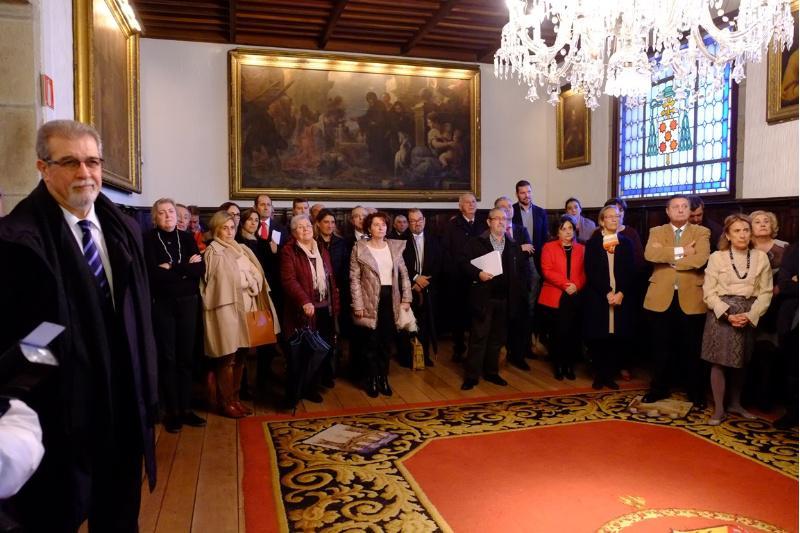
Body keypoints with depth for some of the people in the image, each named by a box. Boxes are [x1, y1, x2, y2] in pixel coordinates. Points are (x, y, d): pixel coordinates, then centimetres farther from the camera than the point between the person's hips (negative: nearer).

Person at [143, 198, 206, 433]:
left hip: (188, 302, 3)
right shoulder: (148, 239, -2)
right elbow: (152, 272, -16)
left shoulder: (186, 238, 8)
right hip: (162, 304, -3)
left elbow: (201, 269, -3)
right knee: (167, 357, 3)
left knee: (186, 356, 7)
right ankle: (171, 411, 12)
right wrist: (186, 268, -12)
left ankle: (185, 408, 16)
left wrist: (172, 269, -12)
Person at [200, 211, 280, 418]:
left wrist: (252, 289, 4)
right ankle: (225, 402, 11)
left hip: (245, 308, 7)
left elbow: (254, 276, 15)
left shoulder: (241, 250, 15)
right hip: (227, 309, -7)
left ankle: (235, 398, 22)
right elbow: (211, 283, -10)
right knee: (227, 358, -1)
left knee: (240, 357, 11)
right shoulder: (213, 252, -5)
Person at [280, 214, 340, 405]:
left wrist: (335, 305, 10)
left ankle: (312, 386, 28)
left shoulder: (322, 251, 15)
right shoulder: (289, 251, -5)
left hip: (324, 309, 6)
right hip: (303, 310, -6)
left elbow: (331, 279, 16)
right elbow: (289, 280, -17)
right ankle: (294, 392, 11)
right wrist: (304, 301, -29)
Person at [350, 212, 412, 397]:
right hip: (370, 300, -3)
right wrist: (358, 305, -12)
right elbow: (354, 279, -6)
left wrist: (406, 299, 2)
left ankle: (383, 378, 23)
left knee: (386, 342, 10)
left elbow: (404, 274, 9)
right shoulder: (360, 248, -4)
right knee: (371, 342, 4)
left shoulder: (395, 246, 7)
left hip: (390, 299, 3)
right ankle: (372, 380, 19)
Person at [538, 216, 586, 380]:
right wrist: (565, 284, -17)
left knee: (572, 333, 1)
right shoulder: (549, 247, 4)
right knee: (557, 334, 1)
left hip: (574, 299, 2)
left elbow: (584, 272, 7)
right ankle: (557, 366, 14)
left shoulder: (581, 249, 13)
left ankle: (569, 365, 14)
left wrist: (576, 285, -12)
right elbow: (547, 271, -7)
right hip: (554, 298, -2)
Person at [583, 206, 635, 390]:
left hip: (621, 297, 2)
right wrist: (606, 292, -15)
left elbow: (630, 272, 3)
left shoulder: (626, 242, 10)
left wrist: (621, 292, -11)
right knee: (598, 338, -1)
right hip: (597, 297, -2)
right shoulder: (593, 242, 4)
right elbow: (590, 271, -5)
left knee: (617, 338, 1)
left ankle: (610, 375, 12)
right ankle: (599, 375, 12)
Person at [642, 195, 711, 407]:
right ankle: (659, 388, 24)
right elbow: (650, 254, -13)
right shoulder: (656, 232, 8)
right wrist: (681, 251, -16)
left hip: (690, 298, -1)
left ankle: (696, 393, 23)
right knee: (661, 348, 10)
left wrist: (670, 260, -11)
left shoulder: (701, 232, 4)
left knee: (692, 349, 9)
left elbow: (700, 259, -15)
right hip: (661, 297, 1)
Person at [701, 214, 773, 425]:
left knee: (740, 363, 13)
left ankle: (735, 403, 30)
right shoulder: (717, 257, -3)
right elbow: (709, 292, -5)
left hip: (748, 317, 2)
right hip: (721, 316, -2)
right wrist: (728, 314, -16)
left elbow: (766, 292, 1)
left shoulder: (761, 257, 3)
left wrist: (749, 315, -12)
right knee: (719, 363, -1)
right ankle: (719, 409, 9)